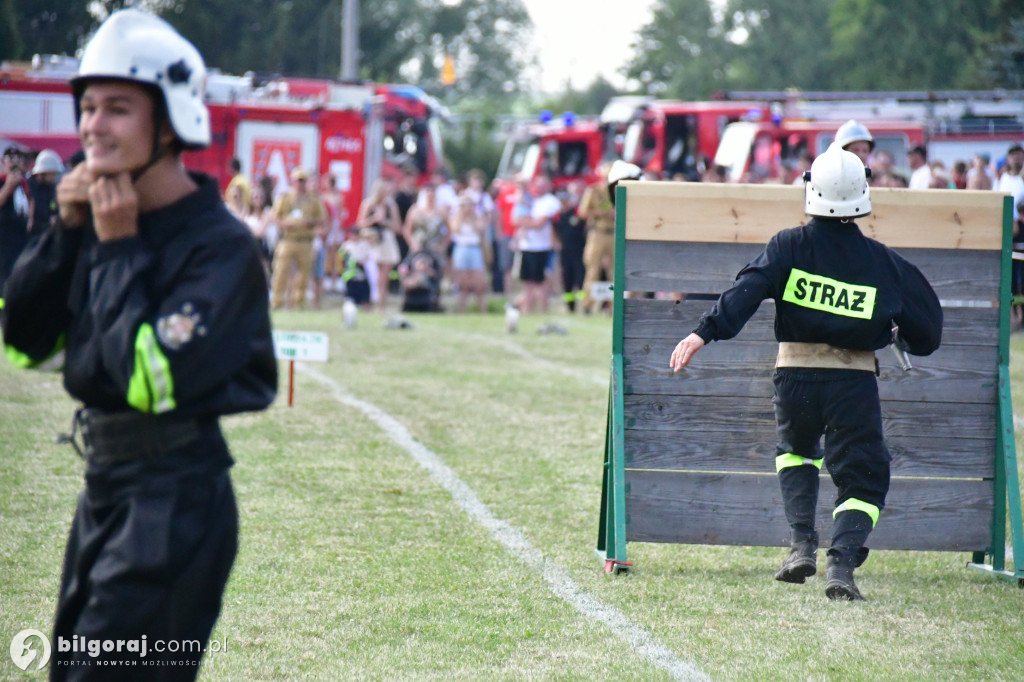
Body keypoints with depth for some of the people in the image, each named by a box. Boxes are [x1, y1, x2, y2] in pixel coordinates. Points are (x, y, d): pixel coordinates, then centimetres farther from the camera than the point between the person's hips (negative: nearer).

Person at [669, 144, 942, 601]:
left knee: (795, 450, 28)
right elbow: (926, 331, 9)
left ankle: (802, 543, 10)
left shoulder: (790, 246, 0)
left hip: (795, 375, 1)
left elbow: (748, 290, -14)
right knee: (863, 478, 8)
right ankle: (842, 562, -15)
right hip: (854, 383, -1)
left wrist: (704, 333, -20)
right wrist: (898, 335, 31)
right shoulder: (883, 261, 3)